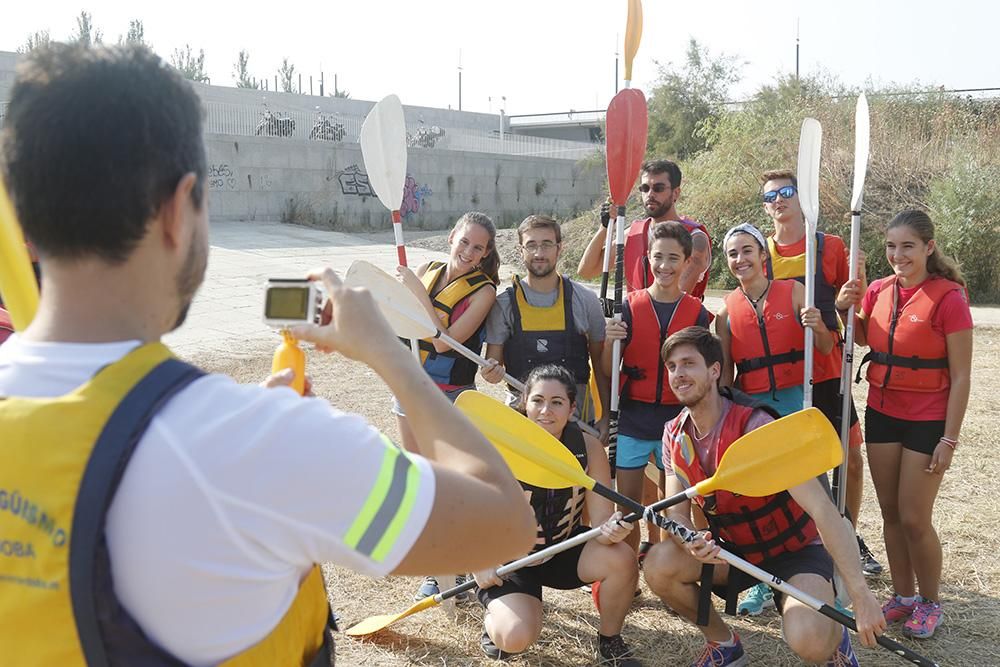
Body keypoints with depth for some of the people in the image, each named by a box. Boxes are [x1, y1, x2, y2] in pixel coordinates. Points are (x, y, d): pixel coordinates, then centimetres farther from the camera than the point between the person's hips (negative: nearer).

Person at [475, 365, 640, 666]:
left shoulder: (588, 447, -14)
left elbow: (601, 521, -15)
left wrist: (610, 531, -38)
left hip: (565, 550, 3)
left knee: (621, 560, -26)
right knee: (517, 638, -26)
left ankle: (610, 641, 3)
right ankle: (494, 616, 13)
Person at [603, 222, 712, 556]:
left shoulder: (697, 312, 1)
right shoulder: (629, 307, -1)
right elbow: (608, 371, 0)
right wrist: (609, 342, -19)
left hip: (677, 418, 1)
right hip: (632, 418, 0)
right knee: (628, 504, 4)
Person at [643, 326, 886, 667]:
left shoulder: (754, 426, -27)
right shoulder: (675, 435, -6)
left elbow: (823, 509, -33)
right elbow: (676, 514, -9)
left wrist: (861, 595, -39)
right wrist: (692, 542, -35)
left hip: (796, 551, -5)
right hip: (733, 549, 5)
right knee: (659, 565, -22)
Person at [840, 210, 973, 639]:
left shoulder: (948, 297, -14)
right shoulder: (878, 290, 1)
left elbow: (961, 375, -13)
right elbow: (861, 339, 15)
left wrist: (949, 439, -14)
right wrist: (848, 307, -5)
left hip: (928, 421, -5)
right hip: (882, 414, 5)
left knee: (914, 518, 0)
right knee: (891, 513, 13)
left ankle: (930, 603, 22)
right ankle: (903, 595, 29)